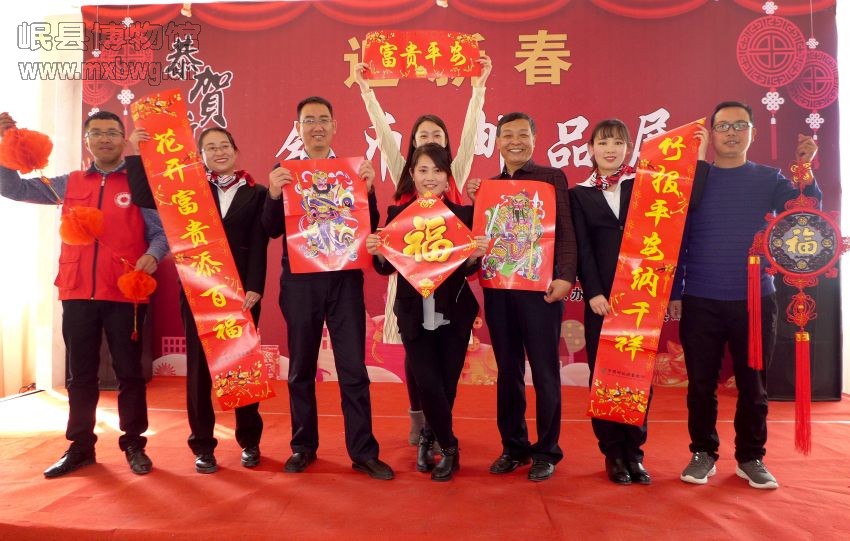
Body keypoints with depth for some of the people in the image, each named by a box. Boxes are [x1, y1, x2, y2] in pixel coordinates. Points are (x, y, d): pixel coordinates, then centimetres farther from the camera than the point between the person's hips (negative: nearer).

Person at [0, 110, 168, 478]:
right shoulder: (68, 185, 14)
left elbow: (160, 231, -1)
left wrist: (152, 256, -21)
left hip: (125, 294, -4)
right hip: (77, 294, 4)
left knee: (129, 372, 5)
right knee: (80, 374, 12)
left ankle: (134, 444, 18)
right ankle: (80, 446, 25)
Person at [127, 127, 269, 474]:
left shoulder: (256, 193, 5)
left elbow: (259, 245, -3)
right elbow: (143, 197, -2)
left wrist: (254, 288, -13)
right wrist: (137, 155, -7)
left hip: (242, 288, -1)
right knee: (199, 365, 6)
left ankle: (249, 441, 19)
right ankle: (203, 446, 17)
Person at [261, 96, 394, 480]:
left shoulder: (354, 169, 6)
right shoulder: (283, 171, 5)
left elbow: (369, 227, 0)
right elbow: (273, 230, -1)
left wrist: (369, 189, -15)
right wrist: (273, 194, -17)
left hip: (345, 278, 0)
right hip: (299, 280, 1)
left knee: (353, 368, 2)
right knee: (301, 368, 11)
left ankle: (363, 452, 12)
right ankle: (303, 446, 26)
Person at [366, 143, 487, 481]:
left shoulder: (462, 214, -1)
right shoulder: (397, 213, 0)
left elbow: (468, 268, -1)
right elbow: (387, 267, 1)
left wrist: (476, 255, -21)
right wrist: (377, 252, -19)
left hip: (454, 314, 1)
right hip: (414, 315, 0)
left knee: (447, 387, 8)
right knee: (429, 386, -5)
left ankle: (429, 438, 37)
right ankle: (449, 448, 20)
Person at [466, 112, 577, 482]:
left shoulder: (552, 177, 2)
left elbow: (565, 230, -5)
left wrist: (564, 276, -18)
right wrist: (471, 202, -1)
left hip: (539, 285, -4)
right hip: (498, 287, 4)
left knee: (544, 371, 4)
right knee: (508, 371, 11)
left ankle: (546, 451, 17)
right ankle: (513, 447, 23)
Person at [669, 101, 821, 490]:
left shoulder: (769, 179, 7)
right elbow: (676, 239, 2)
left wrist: (804, 170, -19)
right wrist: (673, 292, -2)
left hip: (755, 300, 1)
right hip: (700, 302, -1)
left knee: (752, 384, 9)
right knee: (701, 384, 6)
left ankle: (751, 457, 25)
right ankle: (703, 453, 22)